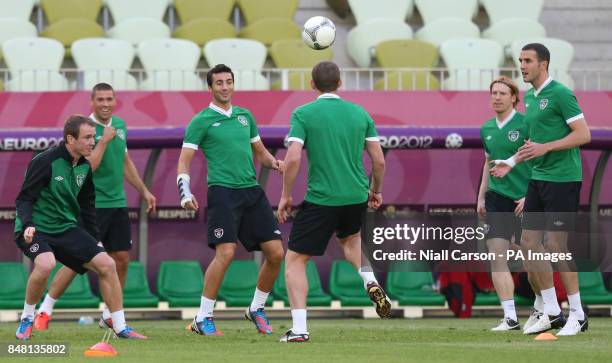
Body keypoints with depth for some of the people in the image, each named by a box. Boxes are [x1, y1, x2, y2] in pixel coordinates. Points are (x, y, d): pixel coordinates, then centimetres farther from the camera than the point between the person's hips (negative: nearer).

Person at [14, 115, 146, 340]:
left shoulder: (85, 167, 6)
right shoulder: (45, 162, -16)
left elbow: (86, 207, 18)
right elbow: (24, 199, -15)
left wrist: (96, 240, 17)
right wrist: (28, 225, -32)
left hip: (66, 229, 7)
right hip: (35, 229, -7)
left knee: (106, 264, -5)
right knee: (45, 264, -35)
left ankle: (120, 328, 6)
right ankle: (27, 320, -11)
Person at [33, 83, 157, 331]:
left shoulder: (120, 125, 10)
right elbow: (87, 167, -21)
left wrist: (144, 191, 24)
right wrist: (104, 141, -21)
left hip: (118, 203, 7)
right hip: (91, 205, -7)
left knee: (121, 259, 4)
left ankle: (110, 316, 16)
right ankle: (45, 310, 1)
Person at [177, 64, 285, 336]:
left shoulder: (245, 116, 17)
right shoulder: (202, 121, 1)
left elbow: (260, 153, 26)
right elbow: (184, 161, -2)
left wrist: (274, 163, 4)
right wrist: (185, 192, -18)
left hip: (252, 191, 6)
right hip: (223, 191, -6)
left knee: (275, 253, 0)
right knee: (225, 253, -19)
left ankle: (256, 309, 20)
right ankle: (203, 319, -9)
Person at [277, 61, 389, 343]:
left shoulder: (303, 114, -6)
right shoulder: (360, 113, 6)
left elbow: (293, 158, -14)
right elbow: (379, 160, 6)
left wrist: (285, 195, -2)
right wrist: (376, 191, 23)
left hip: (321, 199, -5)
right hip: (357, 196, 5)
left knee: (294, 261, 6)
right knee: (350, 238, 37)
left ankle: (299, 328, -5)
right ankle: (369, 282, 11)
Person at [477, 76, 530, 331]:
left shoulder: (526, 125, -8)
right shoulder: (487, 129, 11)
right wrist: (481, 196, 18)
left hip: (524, 198, -5)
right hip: (496, 198, 5)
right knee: (497, 257, -7)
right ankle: (510, 317, -8)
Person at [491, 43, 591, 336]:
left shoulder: (560, 94, -12)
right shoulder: (529, 97, 14)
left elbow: (583, 135, -17)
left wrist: (545, 148, -22)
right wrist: (511, 162, 16)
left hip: (562, 178, -9)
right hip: (538, 178, 9)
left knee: (556, 245, -8)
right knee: (529, 242, 6)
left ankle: (577, 314, 2)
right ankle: (551, 312, 15)